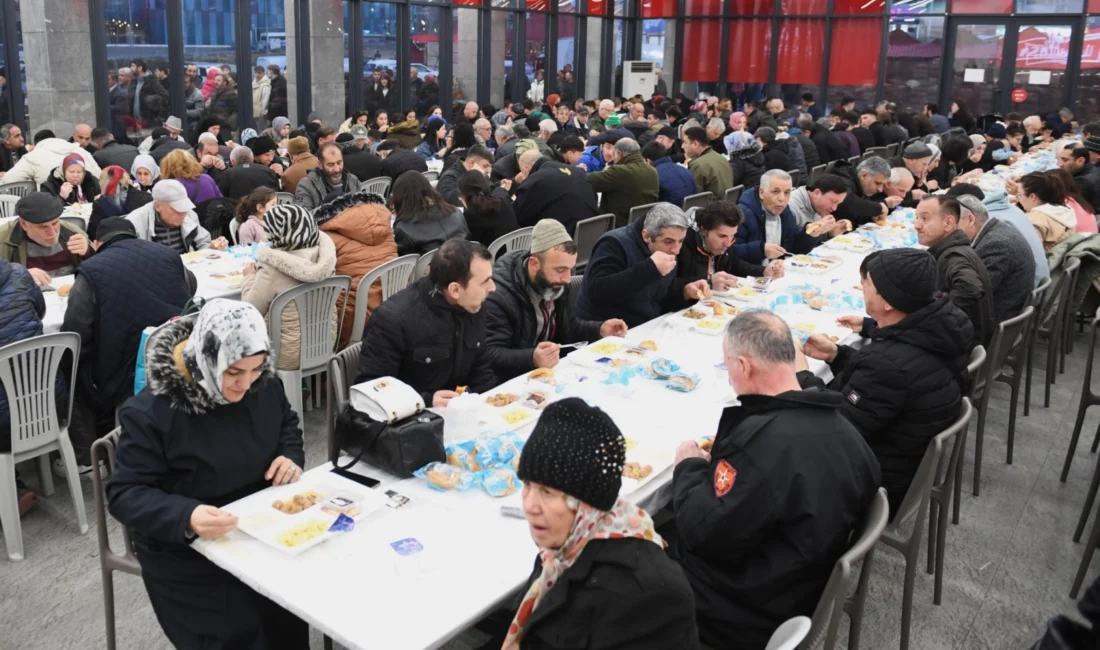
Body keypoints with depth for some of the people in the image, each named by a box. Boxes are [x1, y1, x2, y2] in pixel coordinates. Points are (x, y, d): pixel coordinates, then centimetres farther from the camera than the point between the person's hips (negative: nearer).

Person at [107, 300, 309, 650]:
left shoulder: (261, 384, -4)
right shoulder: (150, 412, -21)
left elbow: (287, 423, 15)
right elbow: (125, 495, -18)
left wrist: (291, 456, -6)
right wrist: (186, 517, -35)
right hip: (185, 550, -4)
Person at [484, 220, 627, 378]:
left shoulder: (556, 285, 2)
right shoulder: (498, 295, -23)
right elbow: (490, 356, -27)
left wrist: (600, 330, 1)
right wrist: (532, 358, -42)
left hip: (553, 370, 8)